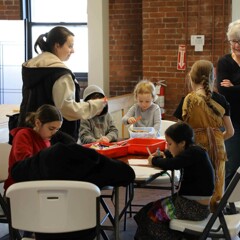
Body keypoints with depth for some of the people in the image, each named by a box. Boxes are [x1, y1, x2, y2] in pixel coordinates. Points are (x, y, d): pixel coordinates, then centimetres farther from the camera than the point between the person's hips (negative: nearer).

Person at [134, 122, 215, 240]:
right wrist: (163, 154, 14)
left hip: (195, 208, -10)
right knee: (151, 207, 11)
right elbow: (176, 155, 32)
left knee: (150, 213, 0)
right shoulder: (193, 150, 8)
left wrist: (154, 160, -11)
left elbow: (170, 164, -30)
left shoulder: (194, 153, -20)